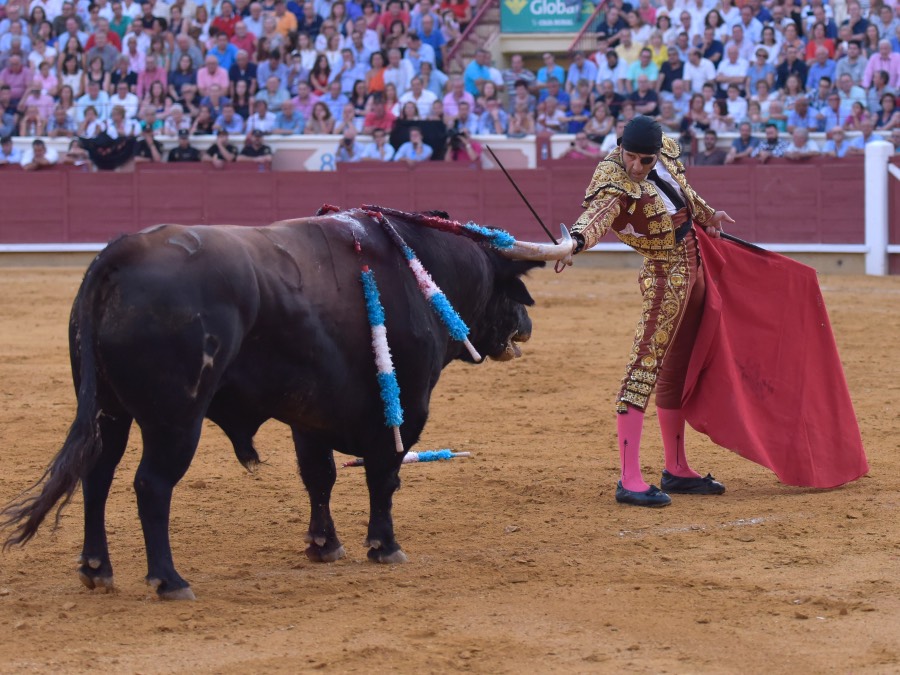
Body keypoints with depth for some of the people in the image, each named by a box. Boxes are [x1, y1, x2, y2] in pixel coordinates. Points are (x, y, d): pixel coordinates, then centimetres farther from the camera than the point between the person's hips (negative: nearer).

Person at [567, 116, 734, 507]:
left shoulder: (666, 152, -2)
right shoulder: (613, 181, -24)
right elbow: (597, 212, -45)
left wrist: (706, 214, 32)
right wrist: (577, 240, -64)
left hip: (693, 265, 8)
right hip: (665, 275, -8)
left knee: (677, 371, 16)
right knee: (644, 368, -15)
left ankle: (677, 471, 26)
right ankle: (629, 481, -21)